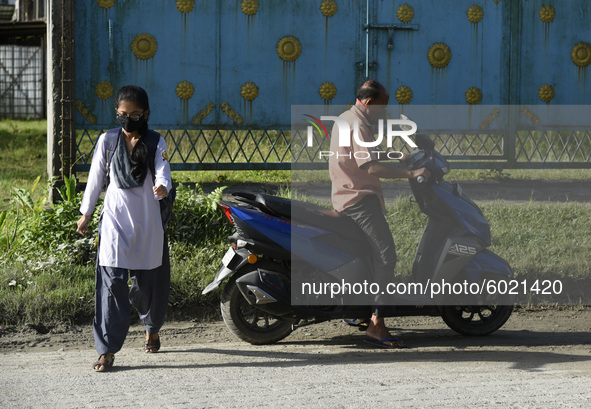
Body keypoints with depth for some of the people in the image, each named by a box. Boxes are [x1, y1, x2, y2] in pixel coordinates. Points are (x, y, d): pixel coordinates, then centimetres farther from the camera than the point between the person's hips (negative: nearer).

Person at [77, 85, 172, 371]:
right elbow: (95, 178, 12)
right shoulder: (107, 141, 3)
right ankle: (107, 350, -13)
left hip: (148, 222, 1)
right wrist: (86, 213, 17)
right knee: (112, 281, -12)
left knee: (150, 281, 10)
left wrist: (162, 187, -36)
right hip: (114, 221, -1)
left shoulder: (156, 142, 2)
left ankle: (152, 328, 41)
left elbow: (163, 172, -12)